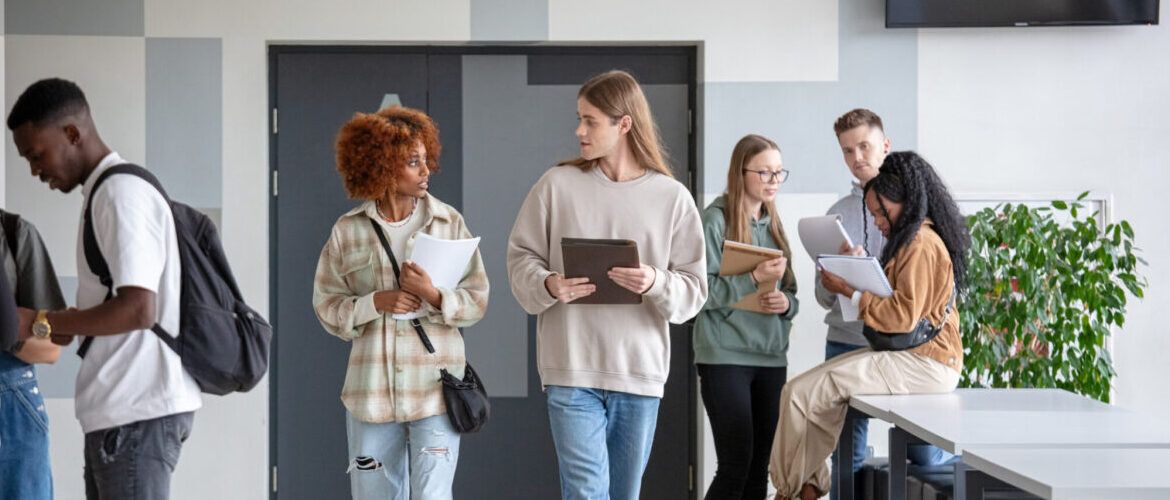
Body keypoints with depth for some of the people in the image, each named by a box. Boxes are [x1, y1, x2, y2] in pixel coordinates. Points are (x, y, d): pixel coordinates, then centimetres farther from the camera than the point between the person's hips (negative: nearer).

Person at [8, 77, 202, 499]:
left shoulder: (121, 192, -12)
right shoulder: (108, 192, 19)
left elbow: (138, 309, -20)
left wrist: (40, 322, -13)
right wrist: (65, 324, 8)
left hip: (137, 411, -10)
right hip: (122, 408, 10)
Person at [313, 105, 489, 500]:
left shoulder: (448, 223, 0)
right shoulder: (348, 231, 1)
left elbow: (477, 300, 0)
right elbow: (327, 306, 4)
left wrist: (433, 296, -19)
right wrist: (375, 303, -13)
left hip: (435, 389, -2)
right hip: (371, 390, 2)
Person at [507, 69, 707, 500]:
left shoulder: (672, 197, 1)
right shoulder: (558, 184, 1)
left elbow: (693, 291, 1)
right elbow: (521, 258, 5)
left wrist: (655, 284, -20)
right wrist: (547, 285, -16)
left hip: (640, 372, 2)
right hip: (573, 369, -2)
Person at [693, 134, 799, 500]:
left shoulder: (773, 223, 15)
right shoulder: (717, 219, -5)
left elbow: (790, 292, 19)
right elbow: (700, 290, -13)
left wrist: (786, 302, -3)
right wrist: (753, 278, -20)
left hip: (771, 357, 6)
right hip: (726, 356, -6)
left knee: (759, 467, 5)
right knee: (736, 465, -10)